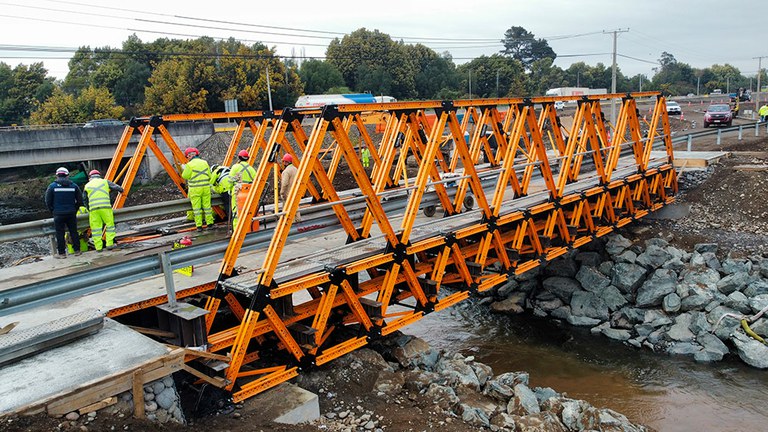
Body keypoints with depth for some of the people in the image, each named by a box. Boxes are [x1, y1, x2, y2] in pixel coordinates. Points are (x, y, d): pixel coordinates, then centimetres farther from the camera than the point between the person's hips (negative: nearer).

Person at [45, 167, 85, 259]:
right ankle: (77, 250, 13)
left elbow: (48, 202, -1)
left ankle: (61, 253, 6)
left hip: (58, 214, -2)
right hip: (71, 213, 2)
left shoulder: (52, 186, -3)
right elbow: (80, 200, 6)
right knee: (74, 232, 10)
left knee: (60, 234, 3)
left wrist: (53, 211, 11)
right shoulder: (74, 185, 3)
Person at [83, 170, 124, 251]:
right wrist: (121, 190, 37)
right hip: (105, 207, -1)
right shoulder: (105, 181, 12)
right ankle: (110, 244, 1)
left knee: (95, 228, 5)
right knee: (110, 225, 7)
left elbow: (84, 199, 21)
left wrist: (88, 209, 33)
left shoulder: (87, 185, 17)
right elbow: (118, 188, 14)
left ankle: (98, 247, 4)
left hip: (93, 209, 1)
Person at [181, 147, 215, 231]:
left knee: (196, 207, 2)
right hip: (205, 187, 4)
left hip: (195, 189, -4)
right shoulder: (204, 162, 5)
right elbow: (209, 175, 7)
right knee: (207, 205, 11)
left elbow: (185, 176, -4)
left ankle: (199, 225, 2)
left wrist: (184, 169, 11)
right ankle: (210, 223, 16)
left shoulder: (189, 165, -9)